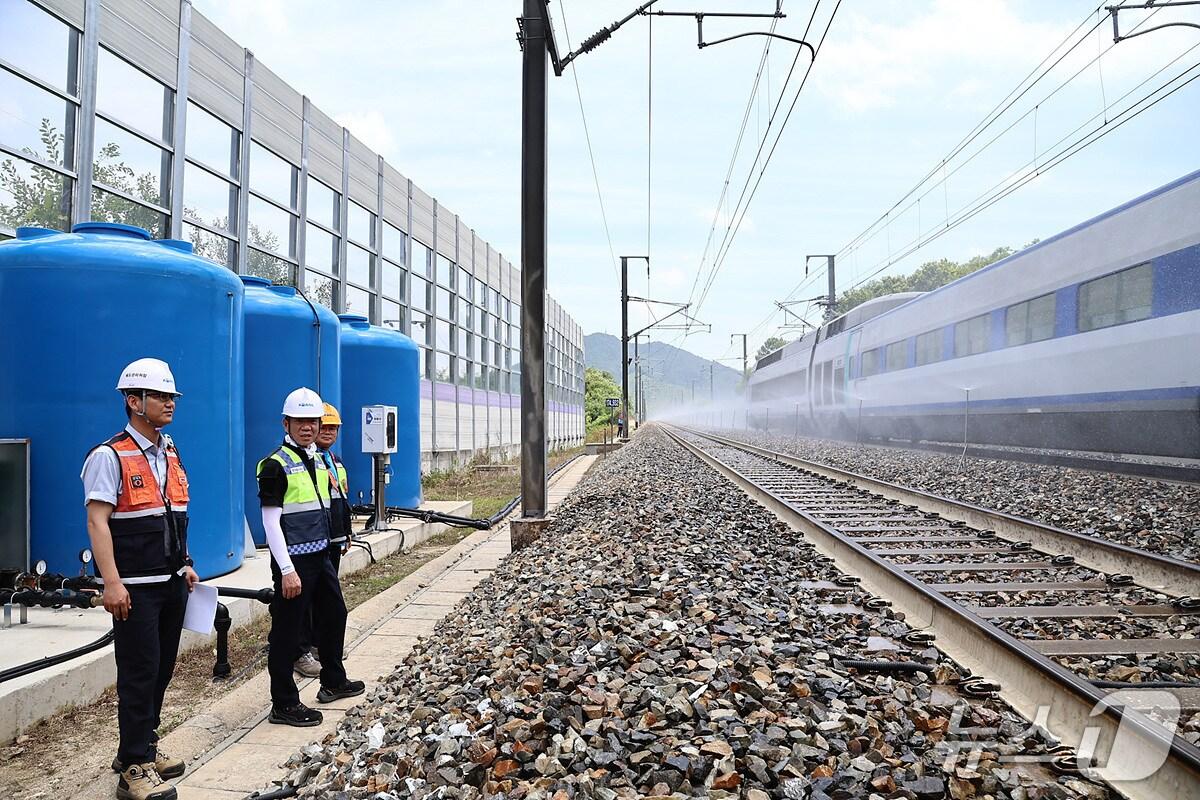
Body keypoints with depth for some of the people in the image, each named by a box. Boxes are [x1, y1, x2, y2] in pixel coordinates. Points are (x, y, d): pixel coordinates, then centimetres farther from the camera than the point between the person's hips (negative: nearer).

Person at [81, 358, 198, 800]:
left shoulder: (170, 455, 12)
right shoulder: (109, 456, -11)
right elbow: (97, 522, -16)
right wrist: (112, 582, -21)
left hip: (172, 582, 7)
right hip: (136, 587, -7)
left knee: (162, 669, 14)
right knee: (139, 673, -2)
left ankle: (144, 745, 29)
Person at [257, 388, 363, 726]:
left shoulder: (318, 460, 12)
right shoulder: (276, 465, -13)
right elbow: (271, 522, -16)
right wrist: (287, 570, -19)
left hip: (321, 555, 9)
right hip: (294, 561, -9)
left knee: (334, 615, 19)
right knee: (287, 632, 0)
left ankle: (333, 682, 36)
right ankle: (283, 705, 11)